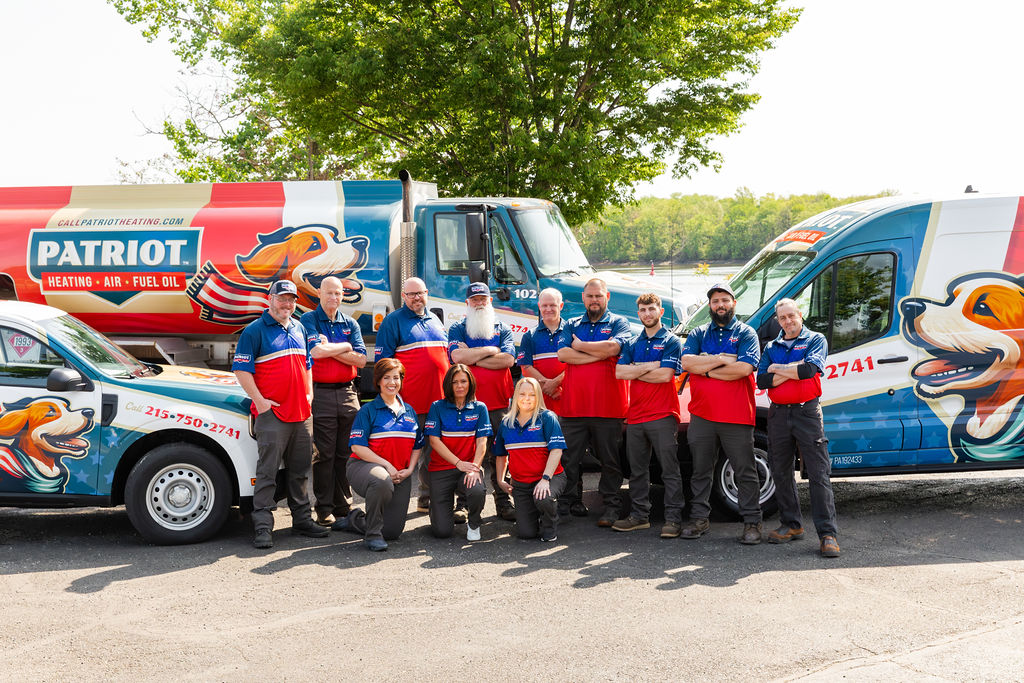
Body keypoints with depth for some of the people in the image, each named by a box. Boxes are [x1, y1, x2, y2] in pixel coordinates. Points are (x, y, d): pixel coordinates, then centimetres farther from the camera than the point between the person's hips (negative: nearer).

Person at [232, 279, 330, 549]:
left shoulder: (299, 329, 16)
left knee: (300, 470, 13)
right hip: (271, 413, -6)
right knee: (267, 471, -5)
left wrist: (309, 394, 14)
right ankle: (263, 525, -1)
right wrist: (260, 401, -14)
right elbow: (241, 369, -9)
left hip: (302, 413, 6)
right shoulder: (255, 330, -4)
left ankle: (302, 519, 22)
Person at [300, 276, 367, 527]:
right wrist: (345, 347, -3)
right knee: (323, 454, -1)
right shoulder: (308, 321, 2)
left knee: (346, 453, 6)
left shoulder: (350, 324, 13)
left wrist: (330, 349, -7)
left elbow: (361, 360, 3)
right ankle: (324, 509, 6)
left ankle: (343, 505, 14)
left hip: (348, 393, 4)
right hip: (321, 393, -4)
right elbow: (317, 351, -16)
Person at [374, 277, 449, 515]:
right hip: (409, 402, -6)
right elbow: (382, 360, -4)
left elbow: (447, 355, 26)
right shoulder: (393, 321, 1)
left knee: (434, 452, 9)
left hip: (438, 401, 6)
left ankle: (427, 499, 19)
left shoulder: (435, 321, 19)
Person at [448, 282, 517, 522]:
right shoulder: (457, 329, 10)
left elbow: (508, 359, -4)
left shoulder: (502, 329, 13)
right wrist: (490, 351, -5)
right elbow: (457, 356, -10)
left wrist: (472, 357, -6)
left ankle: (503, 503, 8)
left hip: (499, 402, 1)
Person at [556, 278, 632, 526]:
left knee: (609, 459, 2)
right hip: (574, 404, 3)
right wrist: (599, 353, -8)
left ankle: (611, 506, 10)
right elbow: (563, 354, -3)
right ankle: (571, 502, 16)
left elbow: (612, 347, -14)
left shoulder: (618, 323, 7)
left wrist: (580, 345, -3)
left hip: (608, 406, -2)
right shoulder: (571, 325, 15)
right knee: (569, 457, 5)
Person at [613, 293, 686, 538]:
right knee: (637, 469, 10)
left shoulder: (671, 341, 0)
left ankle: (673, 518, -1)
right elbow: (619, 372, 2)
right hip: (635, 416, 6)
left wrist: (635, 372, -4)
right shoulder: (632, 343, 15)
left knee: (670, 469, -4)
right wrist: (650, 366, -8)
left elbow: (665, 375, -14)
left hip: (662, 416, -6)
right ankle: (639, 515, 19)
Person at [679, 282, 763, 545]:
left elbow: (744, 368, -14)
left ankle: (752, 521, 8)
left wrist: (706, 370, -8)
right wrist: (721, 359, -11)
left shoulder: (746, 333, 3)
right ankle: (699, 518, 19)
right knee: (700, 470, 10)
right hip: (701, 416, 3)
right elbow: (686, 362, -4)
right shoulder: (698, 334, 13)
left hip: (736, 417, -3)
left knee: (744, 472, 1)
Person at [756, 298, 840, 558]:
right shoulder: (771, 347, 14)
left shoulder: (816, 340, 3)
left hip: (807, 412, -4)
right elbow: (762, 381, 1)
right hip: (778, 414, 5)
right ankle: (791, 525, 21)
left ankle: (827, 534, -8)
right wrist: (794, 370, -9)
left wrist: (778, 369, -5)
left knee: (819, 473, -7)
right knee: (781, 472, 9)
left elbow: (810, 369, -16)